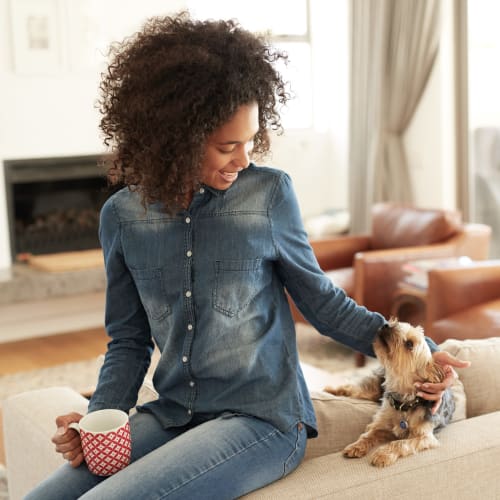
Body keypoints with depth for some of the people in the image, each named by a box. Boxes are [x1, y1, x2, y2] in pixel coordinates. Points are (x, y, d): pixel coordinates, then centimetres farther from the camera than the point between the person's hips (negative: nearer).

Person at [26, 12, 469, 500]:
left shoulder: (269, 193, -7)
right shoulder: (122, 216, 1)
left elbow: (319, 299, 5)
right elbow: (129, 340, 10)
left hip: (261, 419, -4)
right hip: (171, 417, 4)